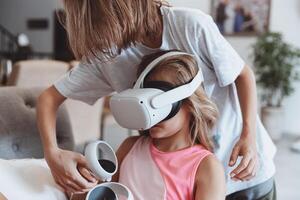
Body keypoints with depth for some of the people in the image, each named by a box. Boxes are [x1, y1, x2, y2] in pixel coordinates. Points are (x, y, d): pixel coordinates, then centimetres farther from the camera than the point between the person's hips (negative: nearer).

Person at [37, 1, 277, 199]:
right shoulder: (107, 56, -12)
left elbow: (243, 74, -8)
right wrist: (52, 152, -23)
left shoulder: (192, 24, -22)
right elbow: (49, 97, -5)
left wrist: (248, 134, -22)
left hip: (243, 166, -1)